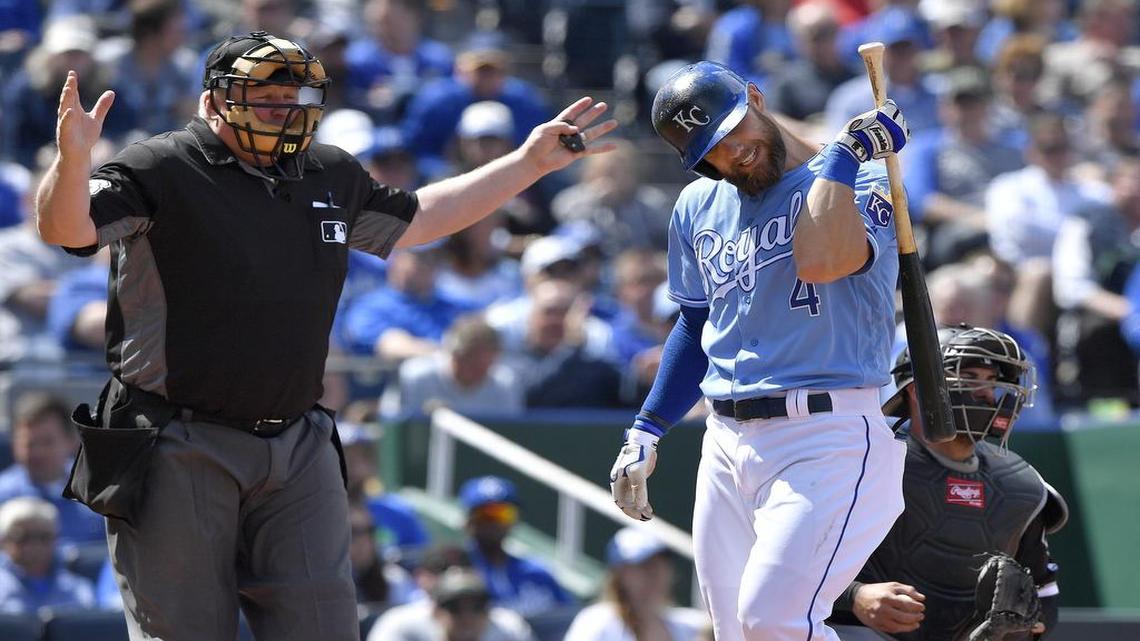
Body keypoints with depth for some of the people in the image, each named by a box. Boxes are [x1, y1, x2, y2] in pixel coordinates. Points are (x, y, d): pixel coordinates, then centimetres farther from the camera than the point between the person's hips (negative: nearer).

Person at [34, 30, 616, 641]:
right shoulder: (161, 171, -8)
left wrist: (529, 162, 28)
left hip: (297, 450, 6)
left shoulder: (331, 176, 13)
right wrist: (71, 159, -42)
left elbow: (417, 218, 29)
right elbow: (65, 227, -20)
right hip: (178, 450, -6)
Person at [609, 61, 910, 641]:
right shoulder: (698, 208, 15)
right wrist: (646, 430, 22)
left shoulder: (864, 182, -6)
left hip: (827, 438, -7)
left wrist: (844, 153, -19)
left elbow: (821, 261, -27)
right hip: (727, 440, 7)